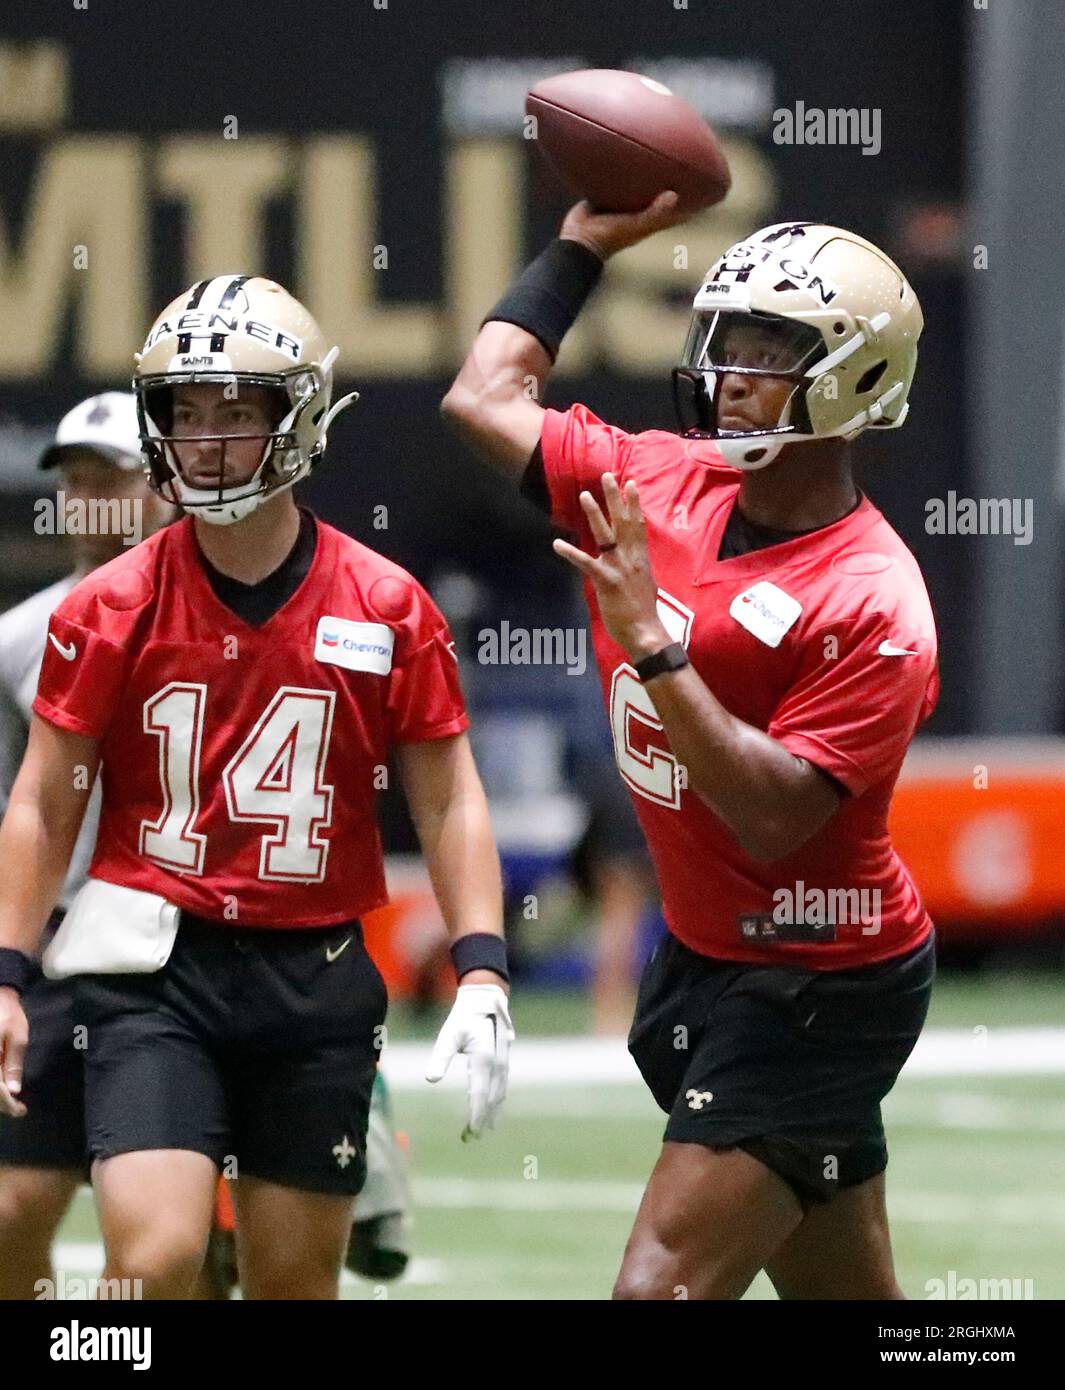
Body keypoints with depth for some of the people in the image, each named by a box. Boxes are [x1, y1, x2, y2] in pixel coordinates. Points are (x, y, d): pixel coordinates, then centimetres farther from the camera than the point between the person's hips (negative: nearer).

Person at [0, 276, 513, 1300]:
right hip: (155, 976, -2)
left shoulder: (387, 611, 0)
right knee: (153, 1259, -16)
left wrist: (481, 972, -6)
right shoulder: (111, 610, -1)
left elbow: (448, 805, 5)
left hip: (318, 979, 2)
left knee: (296, 1281, 8)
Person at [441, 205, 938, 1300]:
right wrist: (590, 236, 15)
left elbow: (773, 817, -27)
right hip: (698, 954, 8)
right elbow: (486, 398, 12)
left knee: (662, 1288, -15)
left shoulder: (873, 604, -21)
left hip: (813, 990, -8)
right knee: (847, 1294, 16)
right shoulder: (670, 484, 1)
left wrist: (653, 644, -31)